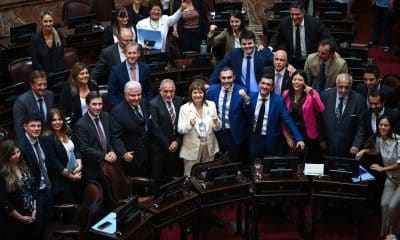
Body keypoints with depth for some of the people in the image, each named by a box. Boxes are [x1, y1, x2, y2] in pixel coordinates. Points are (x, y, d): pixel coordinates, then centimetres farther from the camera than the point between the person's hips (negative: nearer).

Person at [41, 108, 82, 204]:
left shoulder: (67, 132, 8)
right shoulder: (47, 138, -14)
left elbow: (76, 150, 11)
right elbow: (53, 163, -16)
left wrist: (79, 165, -7)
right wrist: (70, 176, -12)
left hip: (76, 176, 7)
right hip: (60, 180, -7)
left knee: (78, 203, 11)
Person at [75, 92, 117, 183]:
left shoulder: (105, 116, 4)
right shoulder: (81, 124, -15)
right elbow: (84, 149, -18)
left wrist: (112, 151, -8)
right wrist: (104, 156, -22)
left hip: (109, 163, 5)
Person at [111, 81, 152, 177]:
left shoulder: (145, 104, 3)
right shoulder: (118, 111, -15)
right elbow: (115, 136, -17)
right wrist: (123, 153, -27)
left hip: (147, 155, 5)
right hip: (130, 156, -5)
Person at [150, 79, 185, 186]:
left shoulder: (180, 101, 4)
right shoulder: (153, 104, -11)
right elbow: (156, 128, -13)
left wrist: (177, 141, -4)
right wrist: (168, 145, -11)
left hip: (176, 145, 4)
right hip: (160, 147, -4)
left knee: (175, 176, 4)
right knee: (158, 179, 3)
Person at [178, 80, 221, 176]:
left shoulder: (211, 105, 0)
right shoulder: (185, 108, -8)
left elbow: (218, 128, 2)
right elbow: (180, 130, -10)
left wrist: (216, 122, -21)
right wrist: (190, 124, -30)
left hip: (209, 147, 3)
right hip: (192, 149, -3)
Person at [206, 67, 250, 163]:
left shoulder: (241, 91, -15)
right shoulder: (212, 90, -5)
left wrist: (246, 98, -38)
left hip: (235, 134, -3)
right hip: (218, 133, 3)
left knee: (235, 163, 15)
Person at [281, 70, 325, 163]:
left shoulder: (311, 94, -6)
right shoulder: (286, 94, 2)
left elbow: (321, 109, -23)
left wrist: (313, 95, -35)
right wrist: (286, 135, 2)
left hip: (308, 134, -2)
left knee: (308, 162, 4)